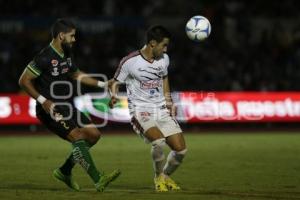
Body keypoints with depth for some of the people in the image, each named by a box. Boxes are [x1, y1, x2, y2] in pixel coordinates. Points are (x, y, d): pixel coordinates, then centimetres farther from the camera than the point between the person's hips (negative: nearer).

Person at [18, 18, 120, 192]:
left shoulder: (67, 54, 9)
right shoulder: (45, 58, -17)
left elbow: (76, 74, 26)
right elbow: (24, 81, -16)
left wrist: (103, 84, 19)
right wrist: (43, 100, -23)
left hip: (67, 106, 9)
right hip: (50, 109, -9)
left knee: (94, 134, 5)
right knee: (78, 136, -23)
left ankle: (65, 171, 16)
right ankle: (98, 180, -28)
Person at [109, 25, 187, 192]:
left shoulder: (164, 59, 5)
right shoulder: (130, 61, -12)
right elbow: (115, 82, -1)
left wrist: (169, 101, 15)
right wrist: (113, 96, -23)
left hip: (162, 110, 6)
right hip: (141, 111, -6)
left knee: (181, 149, -3)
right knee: (158, 141, -31)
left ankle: (166, 177, 27)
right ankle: (159, 177, -3)